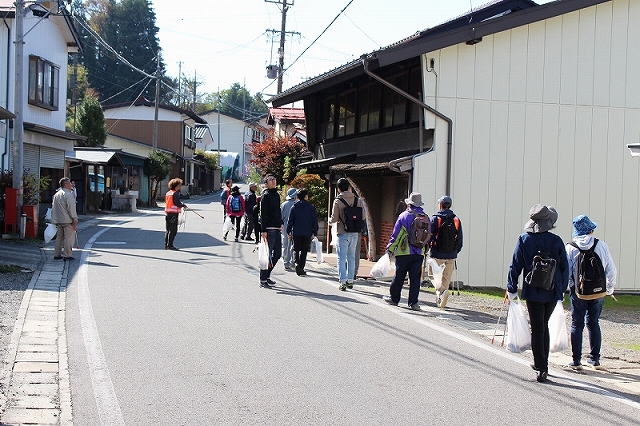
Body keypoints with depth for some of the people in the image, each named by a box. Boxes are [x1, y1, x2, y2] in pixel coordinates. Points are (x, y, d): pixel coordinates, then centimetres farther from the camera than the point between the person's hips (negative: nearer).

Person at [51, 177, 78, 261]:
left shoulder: (56, 195, 13)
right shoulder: (68, 195, -13)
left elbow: (53, 208, 17)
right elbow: (71, 209, -16)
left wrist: (54, 220, 22)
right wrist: (75, 220, -12)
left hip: (58, 221, 8)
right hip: (67, 221, -8)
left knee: (59, 238, 14)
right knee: (69, 238, -3)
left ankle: (57, 254, 17)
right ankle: (67, 255, -3)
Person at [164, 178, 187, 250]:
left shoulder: (167, 193, 12)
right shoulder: (175, 193, -13)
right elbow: (177, 203, -19)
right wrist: (183, 205, 1)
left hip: (167, 213, 8)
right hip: (174, 213, -8)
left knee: (168, 230, 14)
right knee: (173, 230, -3)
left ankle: (166, 245, 17)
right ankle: (170, 245, -3)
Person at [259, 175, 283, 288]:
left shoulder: (277, 194, 16)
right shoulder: (266, 195, -9)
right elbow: (263, 214, -13)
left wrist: (281, 223, 16)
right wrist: (264, 230, -18)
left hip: (277, 228, 8)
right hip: (269, 229, -8)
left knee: (277, 254, 12)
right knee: (267, 255, -5)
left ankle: (267, 275, 24)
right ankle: (263, 280, 1)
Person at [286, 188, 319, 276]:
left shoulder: (294, 207, 1)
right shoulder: (311, 207, -3)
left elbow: (290, 220, 3)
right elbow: (314, 220, -2)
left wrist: (289, 231, 10)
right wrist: (314, 232, 4)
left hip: (296, 232, 1)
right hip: (307, 233, -1)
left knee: (296, 249, 10)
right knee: (304, 251, 8)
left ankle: (296, 263, -17)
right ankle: (301, 269, 8)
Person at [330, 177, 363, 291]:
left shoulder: (338, 200, -11)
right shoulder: (357, 200, 1)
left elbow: (334, 218, -12)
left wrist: (330, 220, 9)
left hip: (343, 233, -4)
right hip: (355, 233, 4)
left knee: (342, 258, 1)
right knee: (351, 257, 15)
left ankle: (343, 282, -6)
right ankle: (350, 281, 21)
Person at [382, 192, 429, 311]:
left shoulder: (404, 216, -6)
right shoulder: (426, 218, 5)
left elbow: (395, 234, -4)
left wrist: (390, 248, 5)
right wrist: (425, 249, 23)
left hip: (404, 252, -3)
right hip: (419, 253, 3)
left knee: (399, 276, 8)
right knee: (415, 277, 4)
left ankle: (394, 298, 20)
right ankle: (413, 302, 2)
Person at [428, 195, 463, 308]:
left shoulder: (435, 218, -7)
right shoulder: (456, 219, 5)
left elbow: (430, 235, -9)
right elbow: (460, 238, 8)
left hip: (438, 254, -3)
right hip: (451, 255, 3)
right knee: (447, 277, 12)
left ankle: (441, 290, -16)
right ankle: (441, 302, 8)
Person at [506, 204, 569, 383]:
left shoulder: (524, 239, -5)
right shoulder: (556, 241, -3)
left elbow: (515, 266, -4)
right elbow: (564, 267, 3)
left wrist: (511, 289, 5)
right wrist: (562, 288, 16)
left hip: (533, 292, -2)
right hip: (553, 292, 2)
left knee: (537, 329, 3)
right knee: (544, 326, 20)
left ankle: (541, 368, -3)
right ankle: (541, 363, 29)